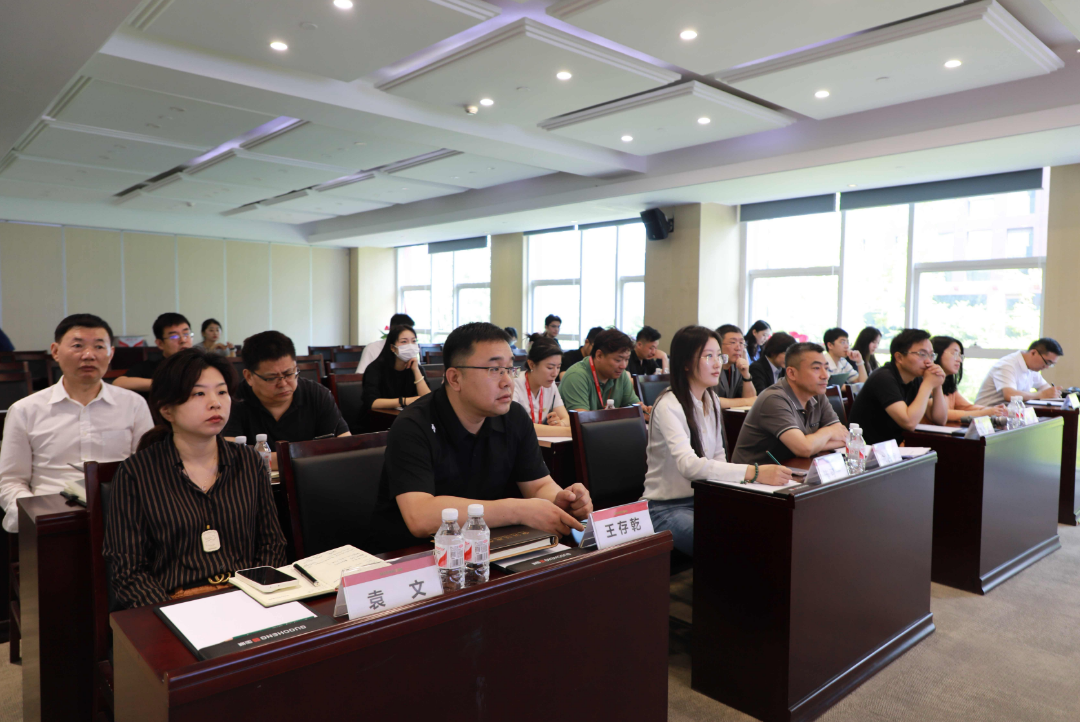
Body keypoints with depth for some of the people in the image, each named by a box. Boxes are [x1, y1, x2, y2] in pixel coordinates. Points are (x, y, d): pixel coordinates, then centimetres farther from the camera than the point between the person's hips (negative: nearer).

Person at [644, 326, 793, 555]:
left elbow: (718, 455, 13)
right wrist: (753, 472, -41)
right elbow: (689, 464, -33)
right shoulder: (669, 405, -19)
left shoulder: (711, 400, 8)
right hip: (666, 508, -7)